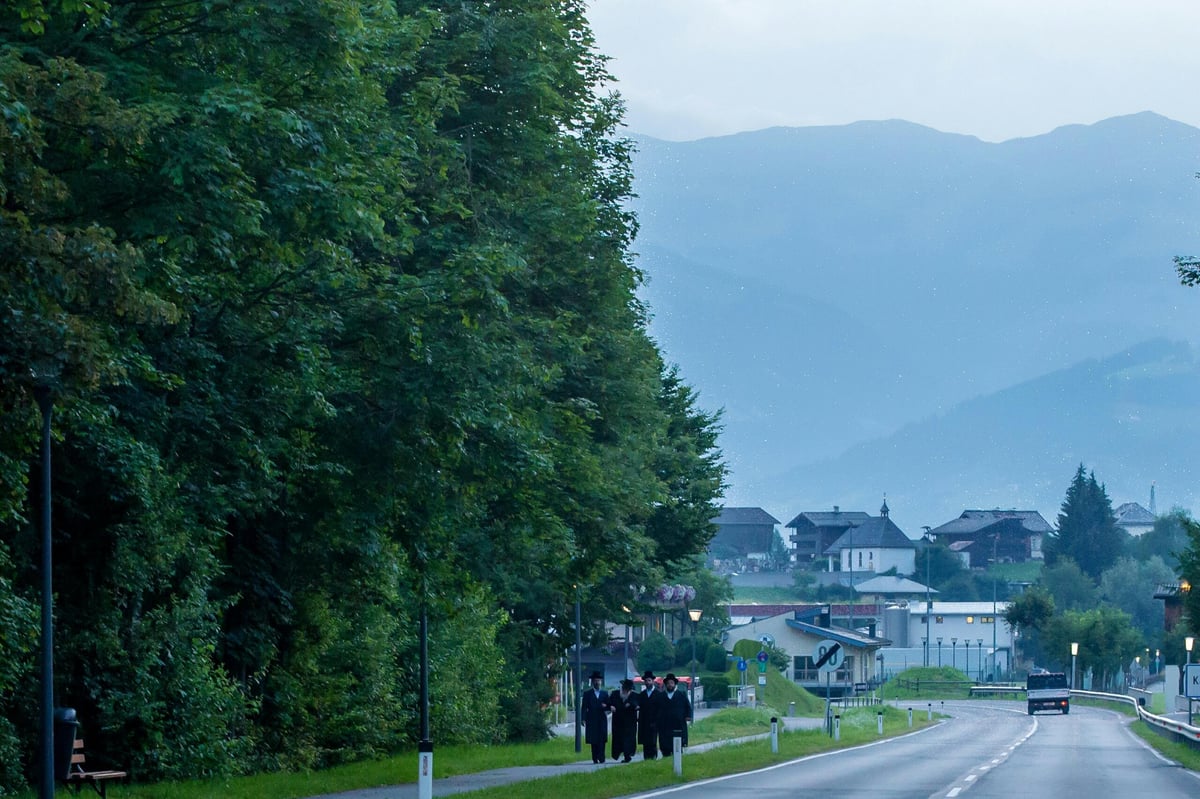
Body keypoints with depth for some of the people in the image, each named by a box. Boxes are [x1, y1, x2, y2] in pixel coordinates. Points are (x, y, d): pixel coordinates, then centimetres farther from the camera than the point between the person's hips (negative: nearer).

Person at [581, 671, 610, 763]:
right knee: (593, 741, -1)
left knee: (602, 740, -10)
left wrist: (605, 706, -9)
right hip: (592, 720, -1)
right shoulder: (587, 693, 8)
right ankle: (595, 758, 5)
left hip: (602, 720, 1)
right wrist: (583, 719, -7)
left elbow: (608, 706, 15)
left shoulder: (605, 693, 14)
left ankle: (601, 758, -13)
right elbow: (584, 707, 3)